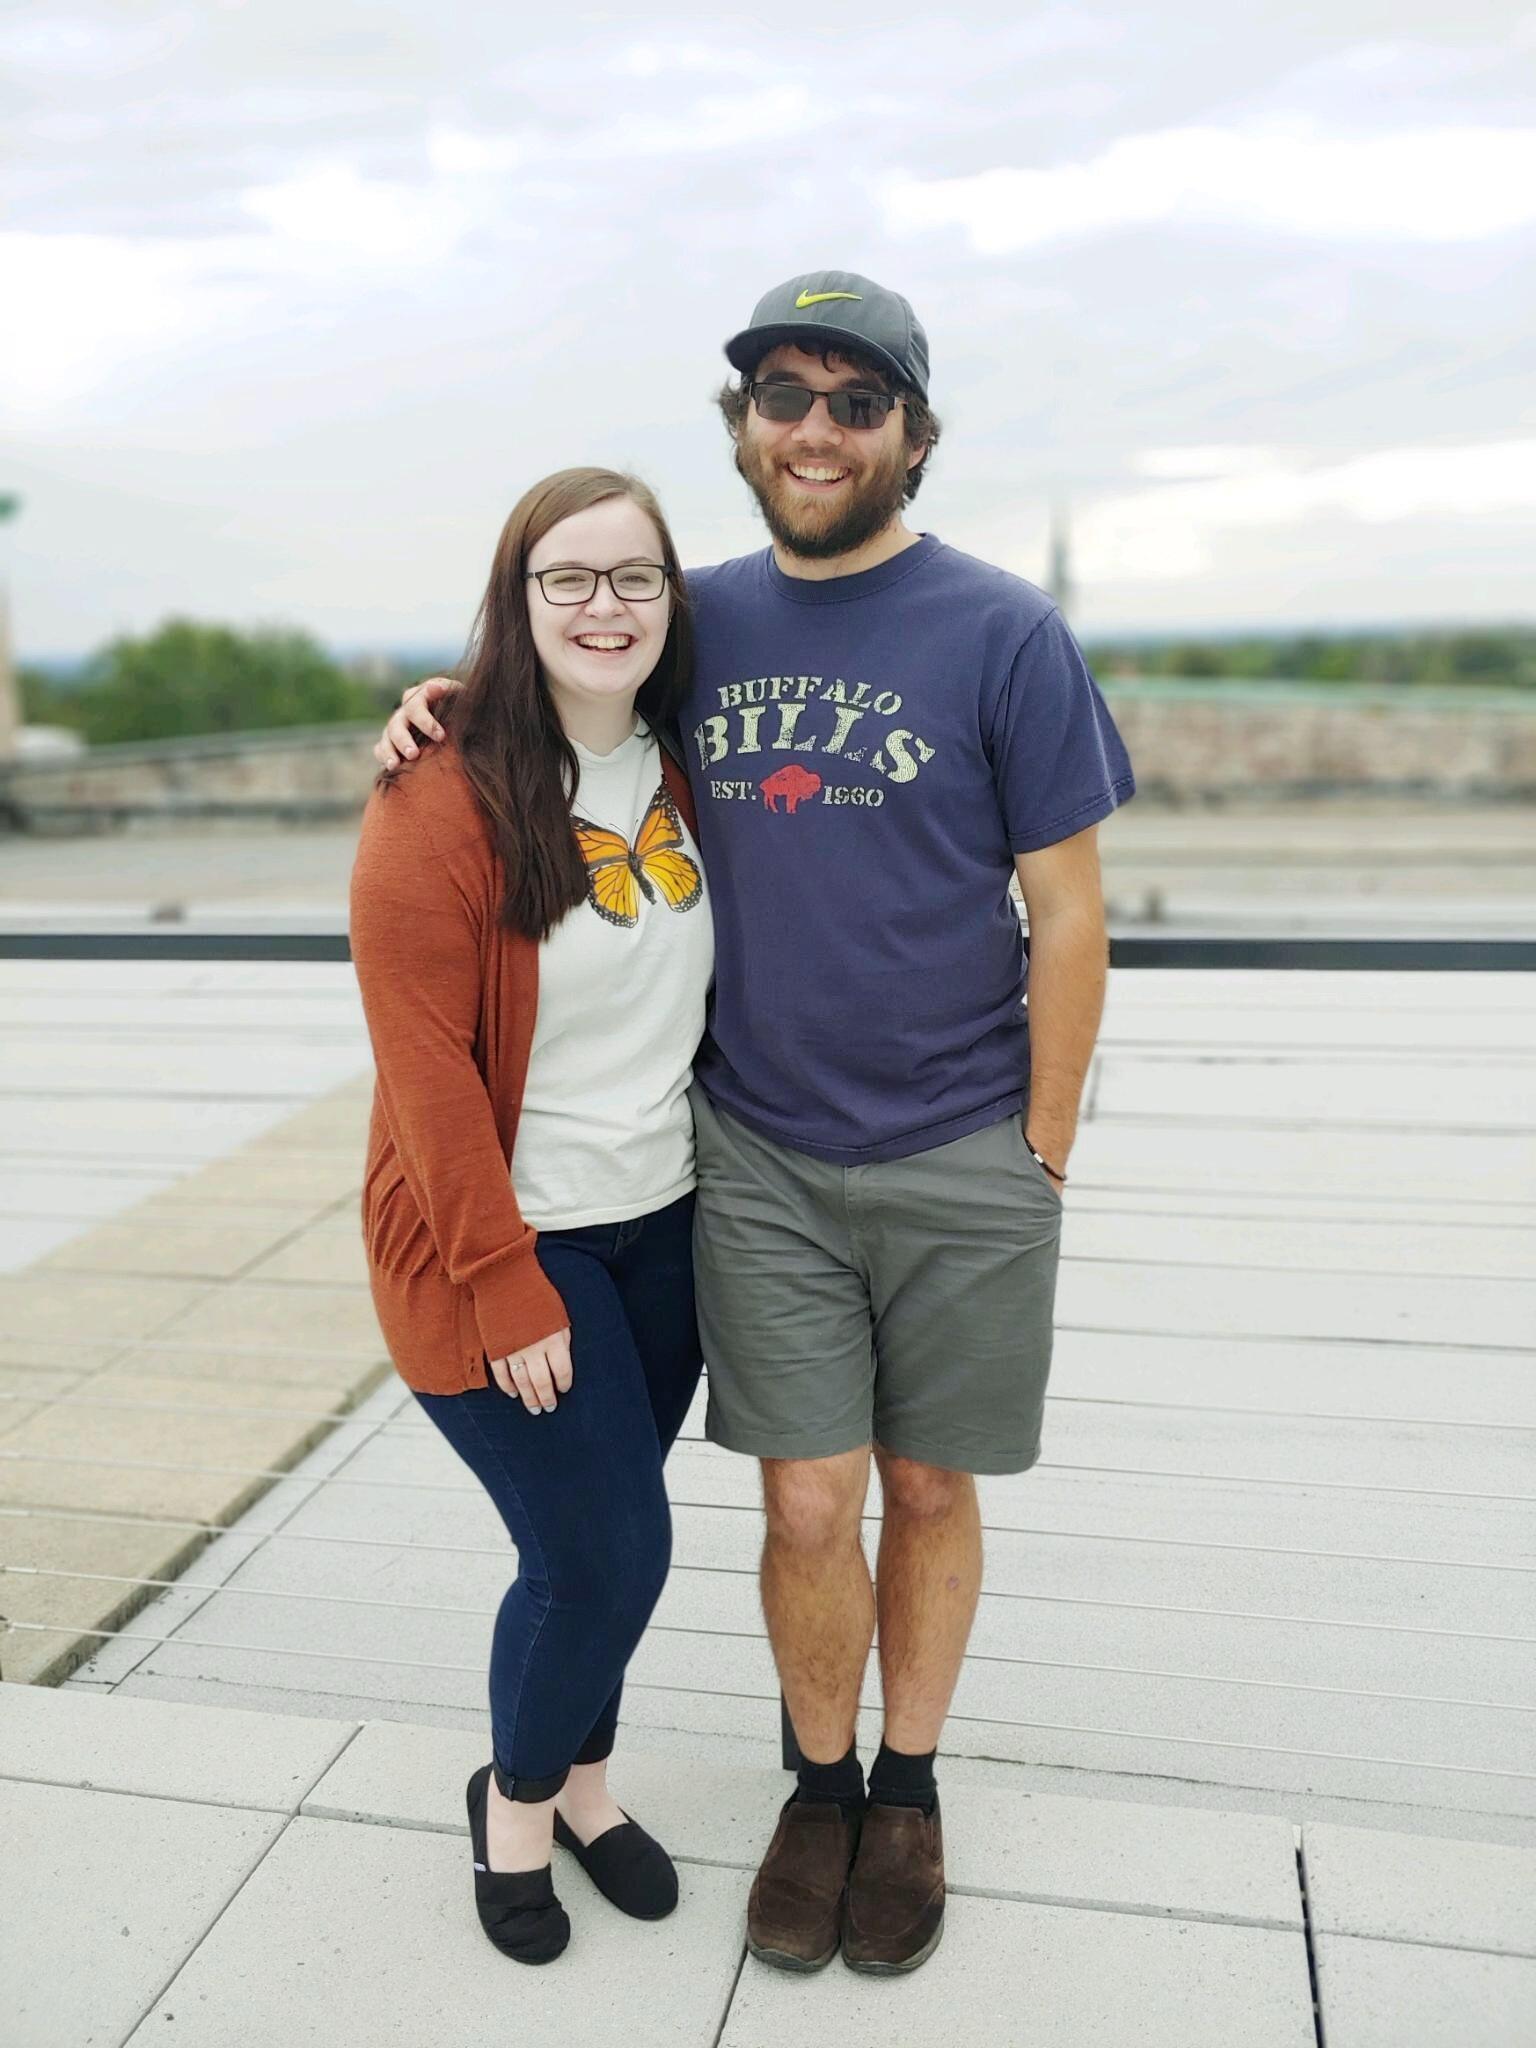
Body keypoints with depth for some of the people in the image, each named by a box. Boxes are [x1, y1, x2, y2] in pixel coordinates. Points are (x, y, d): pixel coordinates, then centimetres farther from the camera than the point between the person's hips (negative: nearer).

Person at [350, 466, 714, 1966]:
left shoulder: (682, 772, 2)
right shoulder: (442, 801, -18)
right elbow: (425, 1064, -18)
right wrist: (506, 1285, -17)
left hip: (661, 1225, 6)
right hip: (510, 1242, -6)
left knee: (602, 1544, 16)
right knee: (605, 1555, 0)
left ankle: (581, 1783, 41)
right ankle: (516, 1798, 30)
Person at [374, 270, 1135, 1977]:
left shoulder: (1002, 633, -6)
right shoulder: (700, 620, 4)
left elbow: (1066, 913, -4)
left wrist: (1041, 1152, -5)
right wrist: (447, 708, 1)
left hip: (960, 1164, -2)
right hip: (758, 1157, 2)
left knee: (926, 1490, 12)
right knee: (807, 1505, 6)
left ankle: (910, 1786, 36)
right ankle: (820, 1782, 32)